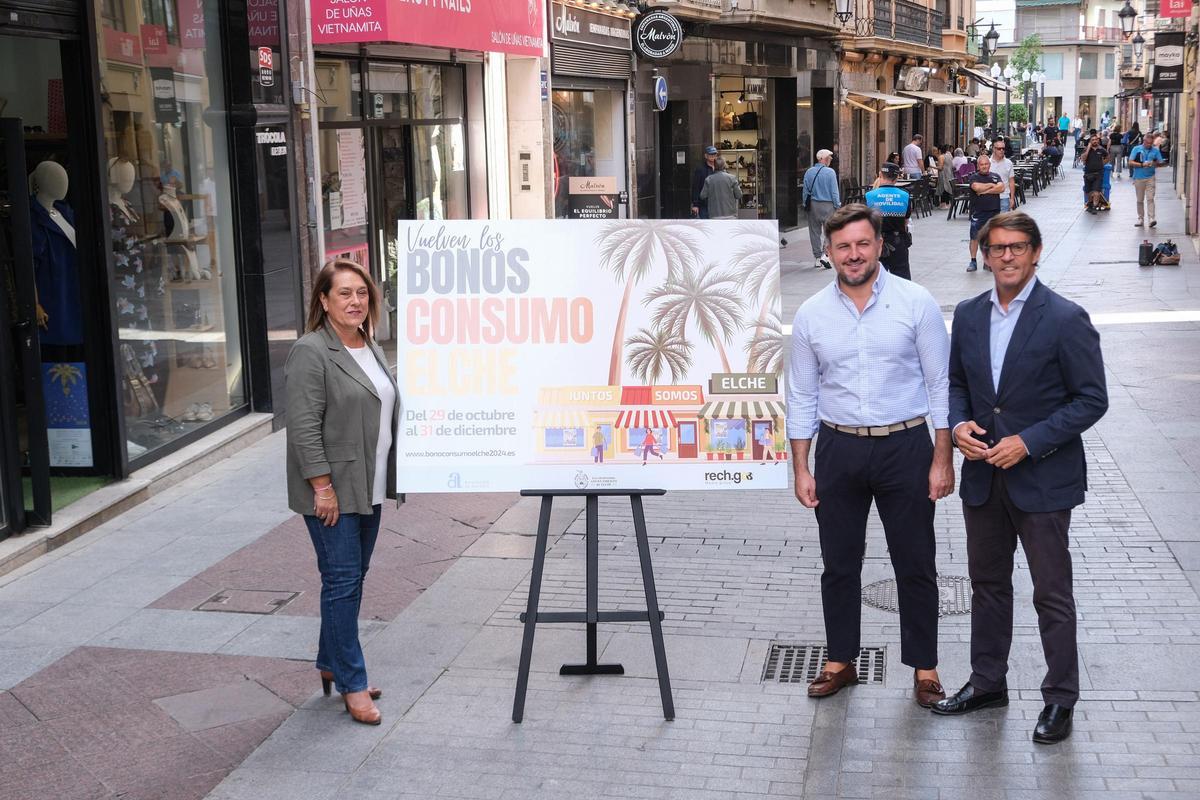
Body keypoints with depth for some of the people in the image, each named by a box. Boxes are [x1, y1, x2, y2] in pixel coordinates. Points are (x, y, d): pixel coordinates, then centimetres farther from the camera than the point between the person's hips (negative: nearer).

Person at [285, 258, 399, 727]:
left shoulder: (369, 347, 13)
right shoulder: (311, 352, -14)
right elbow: (304, 426, -18)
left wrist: (389, 478, 19)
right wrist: (322, 486, -21)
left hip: (368, 488, 9)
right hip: (332, 491, -9)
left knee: (353, 576, 15)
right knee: (342, 579, -5)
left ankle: (332, 663, 28)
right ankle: (352, 684, 3)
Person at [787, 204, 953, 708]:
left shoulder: (916, 303, -6)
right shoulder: (811, 315, 0)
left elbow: (940, 384, -3)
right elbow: (801, 396, 5)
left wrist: (942, 459, -7)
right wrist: (801, 468, 2)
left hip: (906, 445, -2)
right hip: (838, 449, 2)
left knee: (915, 566, 7)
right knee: (839, 566, 12)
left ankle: (924, 668, 22)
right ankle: (840, 662, 28)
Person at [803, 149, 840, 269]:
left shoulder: (809, 172, 2)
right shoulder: (830, 172, -9)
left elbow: (805, 191, 6)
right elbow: (834, 191, -8)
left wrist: (805, 204, 14)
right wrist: (837, 205, 1)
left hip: (812, 205, 4)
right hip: (827, 205, -4)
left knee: (814, 232, 9)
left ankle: (817, 258, 12)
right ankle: (825, 254, -11)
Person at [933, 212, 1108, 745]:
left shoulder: (1066, 319, -13)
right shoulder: (969, 315, 4)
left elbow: (1091, 400, -12)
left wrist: (1029, 441, -19)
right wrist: (959, 424, -5)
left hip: (1043, 478, -5)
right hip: (983, 476, 6)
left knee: (1052, 595, 5)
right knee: (987, 584, 18)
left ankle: (1061, 698, 19)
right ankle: (987, 682, 33)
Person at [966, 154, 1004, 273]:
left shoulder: (995, 176, 12)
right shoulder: (973, 177, 1)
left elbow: (1001, 188, -5)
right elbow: (976, 187, -19)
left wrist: (985, 190, -12)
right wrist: (991, 185, -5)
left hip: (993, 212, 3)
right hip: (978, 212, -3)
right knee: (975, 237, -4)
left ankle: (987, 262, 13)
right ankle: (973, 261, 4)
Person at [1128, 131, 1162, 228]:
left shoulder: (1155, 150, 6)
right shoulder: (1136, 149, 3)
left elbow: (1160, 162, 8)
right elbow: (1130, 162, -3)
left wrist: (1154, 164, -14)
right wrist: (1142, 164, -16)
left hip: (1150, 177, -1)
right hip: (1138, 177, 1)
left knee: (1150, 198, -11)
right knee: (1140, 200, 7)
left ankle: (1151, 218, -16)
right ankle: (1140, 219, 16)